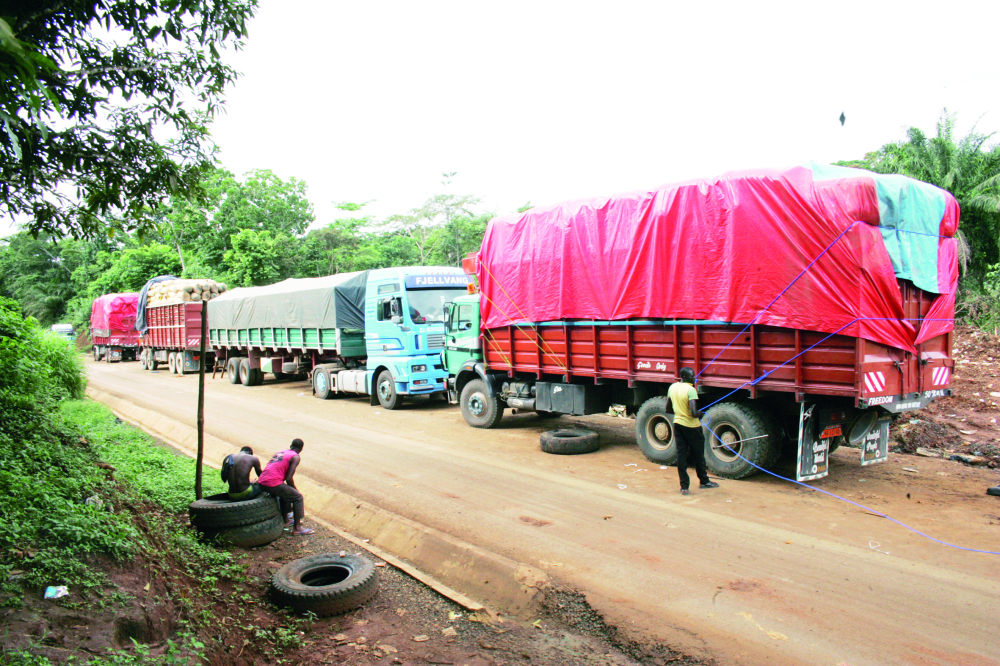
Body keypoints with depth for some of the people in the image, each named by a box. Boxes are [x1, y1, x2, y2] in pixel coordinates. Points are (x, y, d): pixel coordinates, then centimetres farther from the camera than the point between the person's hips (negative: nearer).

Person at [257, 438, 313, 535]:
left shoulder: (279, 452, 23)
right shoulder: (296, 457, 1)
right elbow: (289, 478, -7)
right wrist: (295, 489, 12)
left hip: (261, 483, 8)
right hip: (273, 484, -8)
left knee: (285, 493, 32)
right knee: (298, 497, 7)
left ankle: (285, 521, 38)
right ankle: (297, 528, 6)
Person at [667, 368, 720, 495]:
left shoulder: (672, 387, 2)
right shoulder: (690, 390, -20)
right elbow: (693, 413, -27)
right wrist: (700, 414, -6)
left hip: (678, 423, 6)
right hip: (691, 426, -6)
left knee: (681, 454, 7)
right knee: (698, 454, 13)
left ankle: (684, 486, 8)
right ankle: (704, 481, 30)